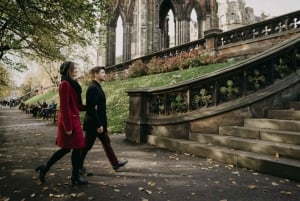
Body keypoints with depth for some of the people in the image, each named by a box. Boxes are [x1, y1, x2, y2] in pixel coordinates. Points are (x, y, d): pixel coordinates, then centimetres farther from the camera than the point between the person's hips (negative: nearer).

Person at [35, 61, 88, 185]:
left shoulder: (71, 84, 14)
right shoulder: (65, 84, -15)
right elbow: (64, 107, -19)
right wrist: (68, 127, -20)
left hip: (73, 119, 10)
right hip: (70, 121, -10)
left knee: (66, 148, 16)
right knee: (76, 148, 2)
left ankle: (45, 168, 27)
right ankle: (75, 177, 16)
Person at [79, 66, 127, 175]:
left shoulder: (97, 87, 12)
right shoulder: (93, 88, -18)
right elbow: (91, 108, -24)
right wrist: (98, 125, -22)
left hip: (99, 123, 10)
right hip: (93, 124, -10)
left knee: (106, 143, 14)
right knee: (87, 145, 4)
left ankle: (115, 164, 23)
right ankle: (79, 166, 21)